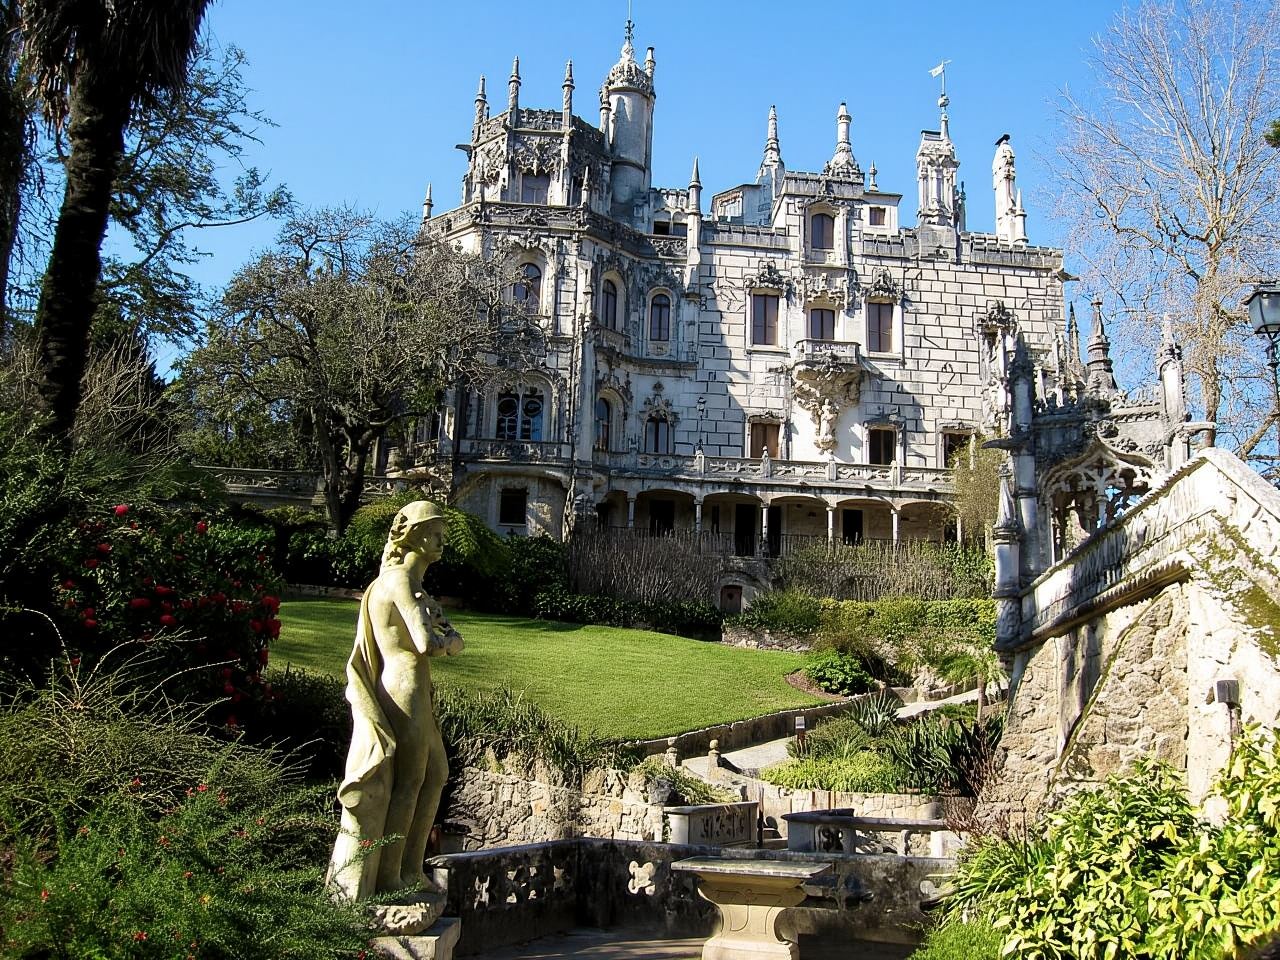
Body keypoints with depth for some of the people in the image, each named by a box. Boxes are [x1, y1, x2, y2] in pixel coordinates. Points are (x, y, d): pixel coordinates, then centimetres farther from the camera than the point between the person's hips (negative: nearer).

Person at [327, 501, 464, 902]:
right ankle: (387, 877, 12)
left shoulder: (416, 586, 17)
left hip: (416, 692, 10)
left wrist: (443, 634, -10)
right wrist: (449, 641, -2)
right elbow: (427, 643, -23)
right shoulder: (399, 579, -14)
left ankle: (409, 871, 27)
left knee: (434, 775, 17)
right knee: (408, 783, 0)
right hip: (404, 688, -10)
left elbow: (451, 636, 13)